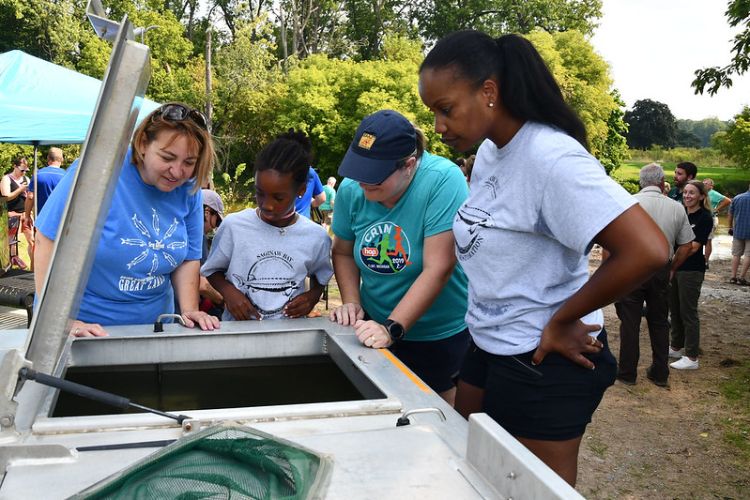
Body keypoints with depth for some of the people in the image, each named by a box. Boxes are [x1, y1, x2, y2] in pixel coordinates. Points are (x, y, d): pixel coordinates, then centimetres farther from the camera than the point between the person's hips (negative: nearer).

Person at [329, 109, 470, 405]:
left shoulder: (442, 180, -24)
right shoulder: (351, 188, -9)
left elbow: (437, 268, -28)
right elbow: (343, 252, 7)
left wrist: (392, 328, -30)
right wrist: (351, 303, -8)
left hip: (440, 336, -4)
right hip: (376, 327, 4)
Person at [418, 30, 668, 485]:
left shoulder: (549, 157, -24)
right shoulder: (488, 150, 2)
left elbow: (647, 251, -32)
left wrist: (561, 321, -19)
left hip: (544, 361, -8)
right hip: (487, 347, 8)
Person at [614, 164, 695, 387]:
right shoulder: (677, 208, 0)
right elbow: (686, 246, 6)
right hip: (661, 271, 3)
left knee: (630, 322, 6)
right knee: (659, 322, 15)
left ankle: (627, 373, 15)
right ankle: (660, 373, 24)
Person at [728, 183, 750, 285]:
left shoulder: (737, 198, 4)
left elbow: (730, 215, 9)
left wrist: (731, 227, 21)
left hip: (737, 231, 4)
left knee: (736, 254, 10)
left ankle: (733, 277, 9)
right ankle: (741, 277, -1)